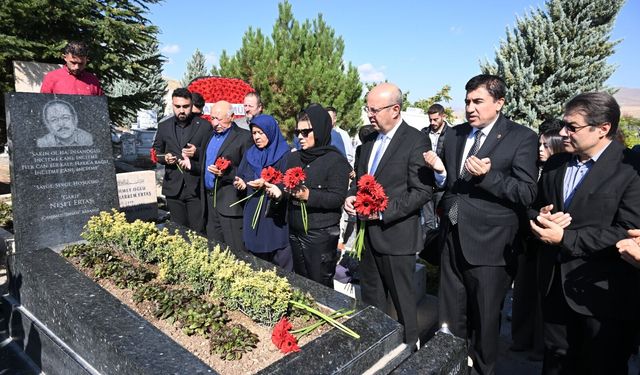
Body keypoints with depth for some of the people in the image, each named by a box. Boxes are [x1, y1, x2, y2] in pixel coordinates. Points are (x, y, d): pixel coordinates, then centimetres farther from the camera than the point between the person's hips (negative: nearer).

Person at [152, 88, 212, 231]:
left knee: (199, 231, 0)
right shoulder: (164, 126, 9)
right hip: (173, 188, 3)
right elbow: (156, 151, 17)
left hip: (196, 188, -3)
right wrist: (164, 158, -5)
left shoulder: (204, 126, -1)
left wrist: (197, 152, -18)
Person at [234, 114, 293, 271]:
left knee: (279, 262, -1)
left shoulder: (284, 155, -6)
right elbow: (240, 177, 16)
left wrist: (266, 183, -21)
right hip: (252, 215, 5)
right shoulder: (249, 153, 12)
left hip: (275, 216, -5)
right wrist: (240, 182, -6)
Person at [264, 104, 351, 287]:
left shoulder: (336, 160, -9)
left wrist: (309, 195, -28)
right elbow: (285, 185, 16)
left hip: (321, 235, -6)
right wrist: (278, 191, -6)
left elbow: (337, 198, -16)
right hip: (295, 231, 6)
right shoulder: (293, 158, 10)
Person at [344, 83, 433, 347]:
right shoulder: (369, 139, 10)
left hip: (396, 235, -7)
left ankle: (408, 346, 32)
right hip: (369, 233, 7)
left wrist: (383, 211, -21)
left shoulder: (416, 141, -13)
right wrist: (351, 197, 0)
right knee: (371, 298, 20)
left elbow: (422, 191, -16)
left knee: (402, 300, 10)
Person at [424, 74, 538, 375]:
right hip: (453, 241, 5)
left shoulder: (521, 138, -7)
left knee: (484, 321, 14)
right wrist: (439, 170, -8)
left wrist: (487, 176, -26)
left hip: (489, 246, -4)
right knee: (450, 318, 18)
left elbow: (527, 193, -13)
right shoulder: (453, 135, 8)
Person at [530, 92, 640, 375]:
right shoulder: (554, 165, 8)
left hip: (604, 295, -5)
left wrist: (565, 238, -21)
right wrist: (541, 217, -8)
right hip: (555, 285, 6)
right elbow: (536, 208, 15)